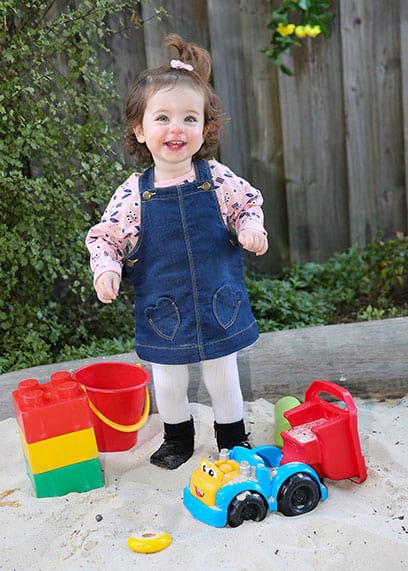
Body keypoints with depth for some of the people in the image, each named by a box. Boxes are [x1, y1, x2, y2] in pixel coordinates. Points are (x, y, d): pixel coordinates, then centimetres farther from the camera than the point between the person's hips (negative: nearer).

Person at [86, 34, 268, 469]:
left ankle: (234, 438, 41)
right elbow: (106, 236, -1)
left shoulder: (218, 179, -9)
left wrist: (251, 229, -13)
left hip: (219, 302, 0)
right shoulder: (134, 193, -11)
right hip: (163, 309, 0)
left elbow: (248, 204, 7)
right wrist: (106, 270, -18)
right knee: (168, 383, 17)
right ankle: (177, 438, 44)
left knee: (223, 378, 16)